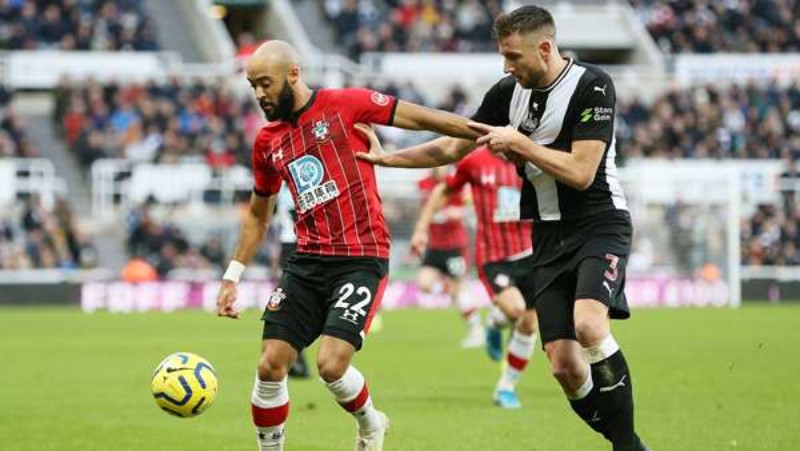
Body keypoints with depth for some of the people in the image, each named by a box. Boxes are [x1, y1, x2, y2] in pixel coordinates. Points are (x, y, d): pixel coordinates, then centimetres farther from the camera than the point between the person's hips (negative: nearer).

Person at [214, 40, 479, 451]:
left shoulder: (345, 105, -5)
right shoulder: (267, 142, 11)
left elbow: (420, 118, -3)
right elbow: (257, 215, 23)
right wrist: (232, 277, 19)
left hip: (362, 259, -5)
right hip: (307, 262, 5)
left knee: (331, 365, -16)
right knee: (270, 365, -4)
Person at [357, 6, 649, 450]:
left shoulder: (593, 85, -13)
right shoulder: (509, 92, 6)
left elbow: (581, 172, -19)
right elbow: (452, 148, 16)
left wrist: (518, 143, -16)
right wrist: (384, 158, 11)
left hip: (599, 225, -6)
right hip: (549, 235, 6)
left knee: (588, 324, -32)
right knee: (565, 366, -5)